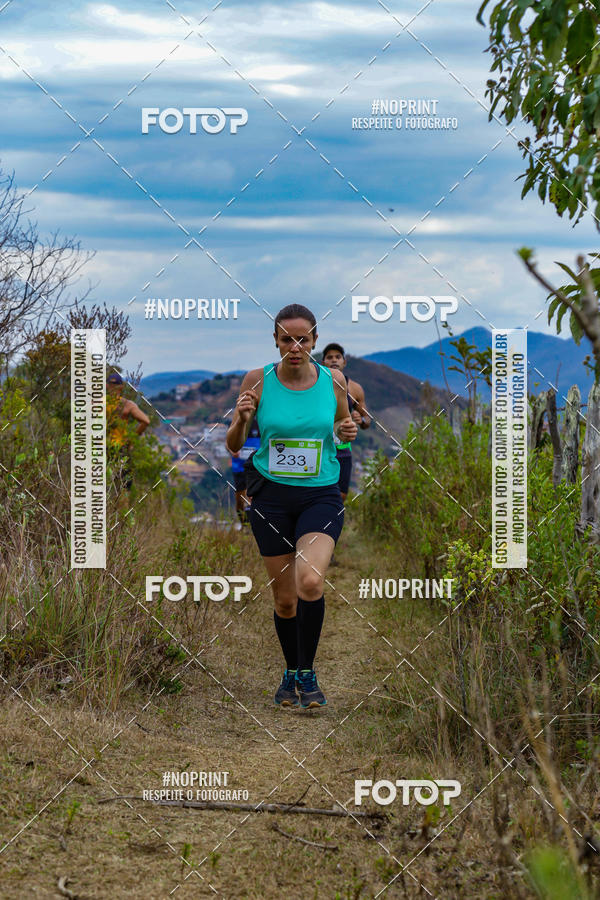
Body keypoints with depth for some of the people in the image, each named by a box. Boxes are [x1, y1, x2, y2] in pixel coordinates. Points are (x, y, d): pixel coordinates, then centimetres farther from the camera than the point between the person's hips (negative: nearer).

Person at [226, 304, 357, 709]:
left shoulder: (333, 380, -2)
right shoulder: (258, 380, -4)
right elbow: (234, 446, 2)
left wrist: (348, 432, -7)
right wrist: (241, 419, -19)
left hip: (321, 495, 0)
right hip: (272, 496, 1)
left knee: (310, 581, -23)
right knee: (285, 598, 6)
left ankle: (308, 673, -5)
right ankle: (291, 673, 31)